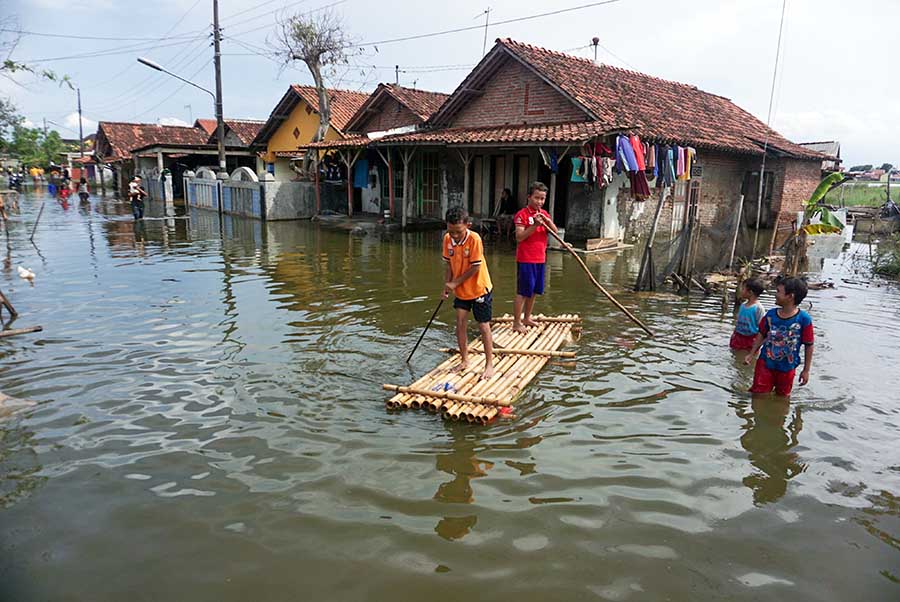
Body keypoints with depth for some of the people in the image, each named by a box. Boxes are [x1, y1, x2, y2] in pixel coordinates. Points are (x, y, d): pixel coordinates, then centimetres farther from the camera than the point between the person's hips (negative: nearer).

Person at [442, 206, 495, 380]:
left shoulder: (474, 239, -25)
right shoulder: (447, 239, -8)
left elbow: (475, 268, -21)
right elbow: (450, 264, 2)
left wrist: (455, 283, -17)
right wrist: (447, 285, -10)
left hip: (479, 288, -5)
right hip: (461, 291, 5)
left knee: (484, 326, 1)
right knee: (460, 323, 4)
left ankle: (489, 365, 12)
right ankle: (464, 360, 20)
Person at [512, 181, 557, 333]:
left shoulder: (544, 214, 12)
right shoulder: (522, 215, -10)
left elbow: (555, 232, 4)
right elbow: (519, 237, -18)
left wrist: (548, 221, -15)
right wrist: (535, 225, -26)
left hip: (540, 259, 7)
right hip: (526, 259, -7)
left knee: (533, 291, 14)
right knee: (523, 292, -4)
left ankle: (527, 318, 27)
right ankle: (516, 323, 2)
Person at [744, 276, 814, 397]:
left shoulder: (804, 319, -16)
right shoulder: (771, 314, -6)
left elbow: (809, 346, -10)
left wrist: (806, 370, -6)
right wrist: (751, 354, 7)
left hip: (787, 368, -2)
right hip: (765, 363, 2)